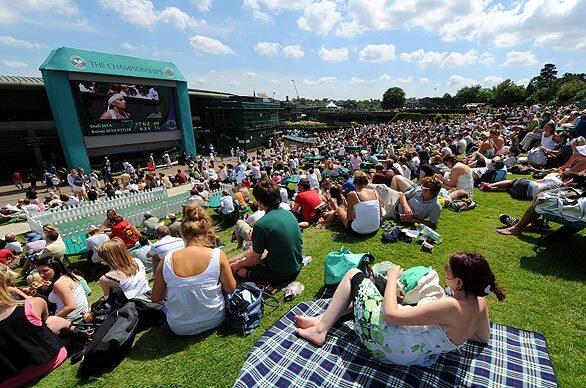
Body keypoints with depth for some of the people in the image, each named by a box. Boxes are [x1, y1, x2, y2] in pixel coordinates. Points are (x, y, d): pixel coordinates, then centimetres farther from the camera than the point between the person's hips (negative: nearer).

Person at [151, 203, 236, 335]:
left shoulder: (167, 260, -15)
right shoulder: (218, 255, -19)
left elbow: (155, 298, -3)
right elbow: (231, 289, -8)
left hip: (179, 328, 2)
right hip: (214, 320, -1)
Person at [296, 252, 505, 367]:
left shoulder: (451, 306, -31)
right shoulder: (479, 302, -7)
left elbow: (390, 314, -30)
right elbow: (484, 337, 14)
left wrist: (393, 277, -18)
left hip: (392, 345, -9)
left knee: (354, 275, -1)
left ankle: (320, 329, 7)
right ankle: (325, 318, 23)